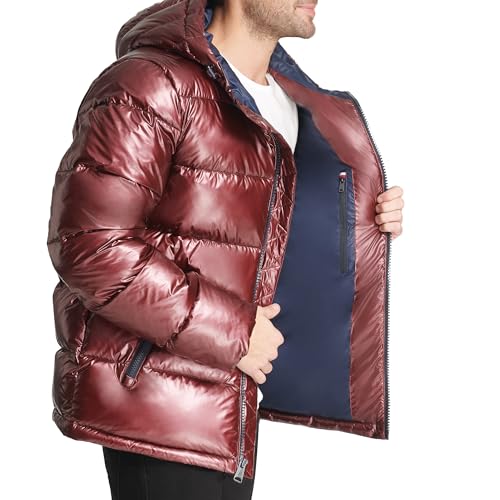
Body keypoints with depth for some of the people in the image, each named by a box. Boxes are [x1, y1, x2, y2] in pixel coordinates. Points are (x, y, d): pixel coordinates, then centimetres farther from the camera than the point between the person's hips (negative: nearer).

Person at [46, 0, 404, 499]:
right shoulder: (151, 87, -15)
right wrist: (228, 330, -19)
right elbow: (91, 245, -23)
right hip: (154, 402, -8)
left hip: (231, 400, 8)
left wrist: (363, 224, 4)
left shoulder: (292, 102, 12)